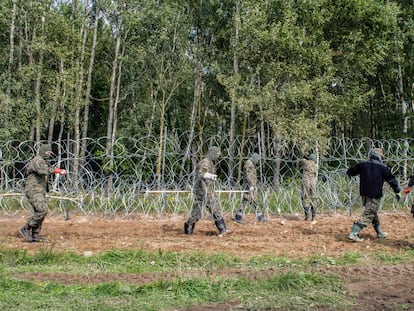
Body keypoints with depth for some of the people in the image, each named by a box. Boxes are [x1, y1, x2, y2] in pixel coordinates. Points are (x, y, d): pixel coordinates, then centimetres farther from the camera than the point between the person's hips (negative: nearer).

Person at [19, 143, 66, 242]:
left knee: (39, 212, 7)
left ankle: (35, 236, 10)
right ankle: (26, 229, -9)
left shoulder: (43, 162, 21)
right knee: (42, 210, -19)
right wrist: (55, 170, -32)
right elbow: (42, 170, -33)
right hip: (34, 190, -10)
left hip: (40, 191, 10)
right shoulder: (37, 160, -12)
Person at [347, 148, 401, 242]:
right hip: (375, 195, -6)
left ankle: (379, 233, 33)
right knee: (368, 215, -5)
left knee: (373, 213, 21)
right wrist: (397, 192, 7)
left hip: (364, 194, 6)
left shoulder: (362, 164, 4)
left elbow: (350, 172, 14)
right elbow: (392, 179, -2)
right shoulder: (382, 167, -6)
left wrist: (349, 172, 38)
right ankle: (353, 233, -15)